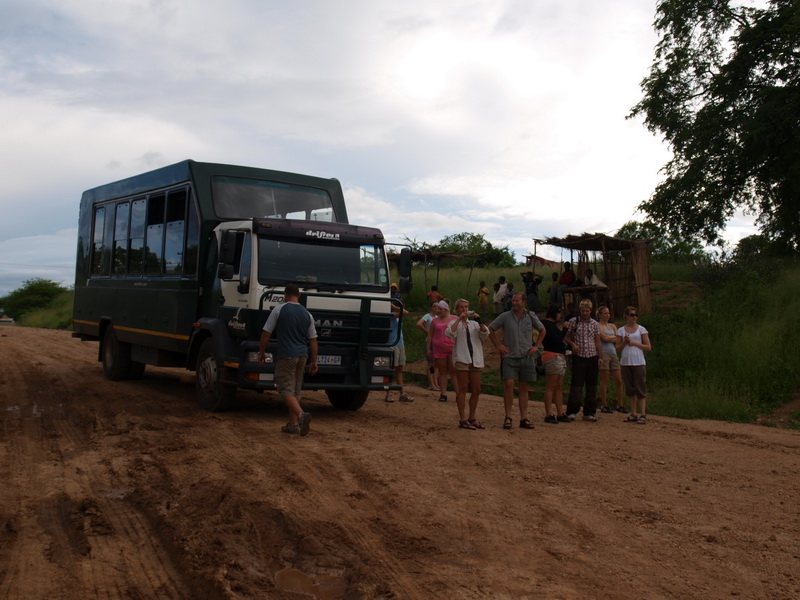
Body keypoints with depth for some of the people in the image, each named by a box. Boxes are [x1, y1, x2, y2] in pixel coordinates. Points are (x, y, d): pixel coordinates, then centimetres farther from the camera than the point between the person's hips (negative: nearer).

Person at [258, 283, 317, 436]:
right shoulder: (307, 314, 9)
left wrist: (261, 352, 8)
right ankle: (293, 424, 15)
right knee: (295, 391, 14)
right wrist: (314, 361, 16)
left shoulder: (279, 310, -4)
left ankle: (301, 414, -27)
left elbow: (266, 334, -4)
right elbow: (313, 340, 9)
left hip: (285, 356, -5)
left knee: (285, 390, -4)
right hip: (302, 356, 5)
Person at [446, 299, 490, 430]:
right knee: (462, 389, -5)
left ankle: (472, 418, 18)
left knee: (476, 390, 6)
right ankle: (462, 419, -2)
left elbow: (485, 334, 2)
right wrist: (459, 319, -18)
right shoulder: (455, 323, 5)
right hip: (461, 359, -5)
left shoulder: (473, 324, 18)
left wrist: (479, 321, -12)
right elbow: (449, 333, -18)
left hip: (475, 360, 5)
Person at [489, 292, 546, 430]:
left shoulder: (531, 316, 3)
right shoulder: (505, 316, -2)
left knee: (524, 388, 6)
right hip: (510, 356, -2)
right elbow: (490, 329, 7)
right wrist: (498, 346, 1)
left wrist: (536, 346, 8)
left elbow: (542, 330, 18)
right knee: (509, 384, -15)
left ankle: (524, 418, 11)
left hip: (526, 357, 2)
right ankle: (508, 417, -7)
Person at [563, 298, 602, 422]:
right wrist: (572, 344, -12)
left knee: (592, 386, 4)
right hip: (578, 357, -3)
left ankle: (589, 413, 11)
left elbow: (598, 342, 10)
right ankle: (572, 412, -1)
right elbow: (566, 337, 8)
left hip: (592, 357, 3)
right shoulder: (573, 322, 2)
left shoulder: (594, 324, 8)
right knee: (576, 385, -7)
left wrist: (600, 357, 2)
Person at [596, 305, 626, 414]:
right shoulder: (597, 326, 0)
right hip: (603, 353, -6)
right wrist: (614, 337, 1)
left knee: (619, 380, 2)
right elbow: (604, 338, -12)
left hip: (613, 353, 6)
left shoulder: (613, 326, 19)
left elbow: (618, 340, 8)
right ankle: (604, 405, 2)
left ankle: (620, 405, 9)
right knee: (604, 380, -4)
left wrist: (609, 338, -8)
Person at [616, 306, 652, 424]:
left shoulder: (641, 329, 2)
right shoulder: (621, 330, 8)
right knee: (629, 389, 7)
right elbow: (618, 348, 9)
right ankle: (633, 414, 13)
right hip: (625, 362, 3)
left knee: (640, 389, -5)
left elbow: (648, 347, -1)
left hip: (638, 362, -3)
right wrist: (625, 342, -10)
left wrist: (635, 343, -10)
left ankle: (643, 414, -4)